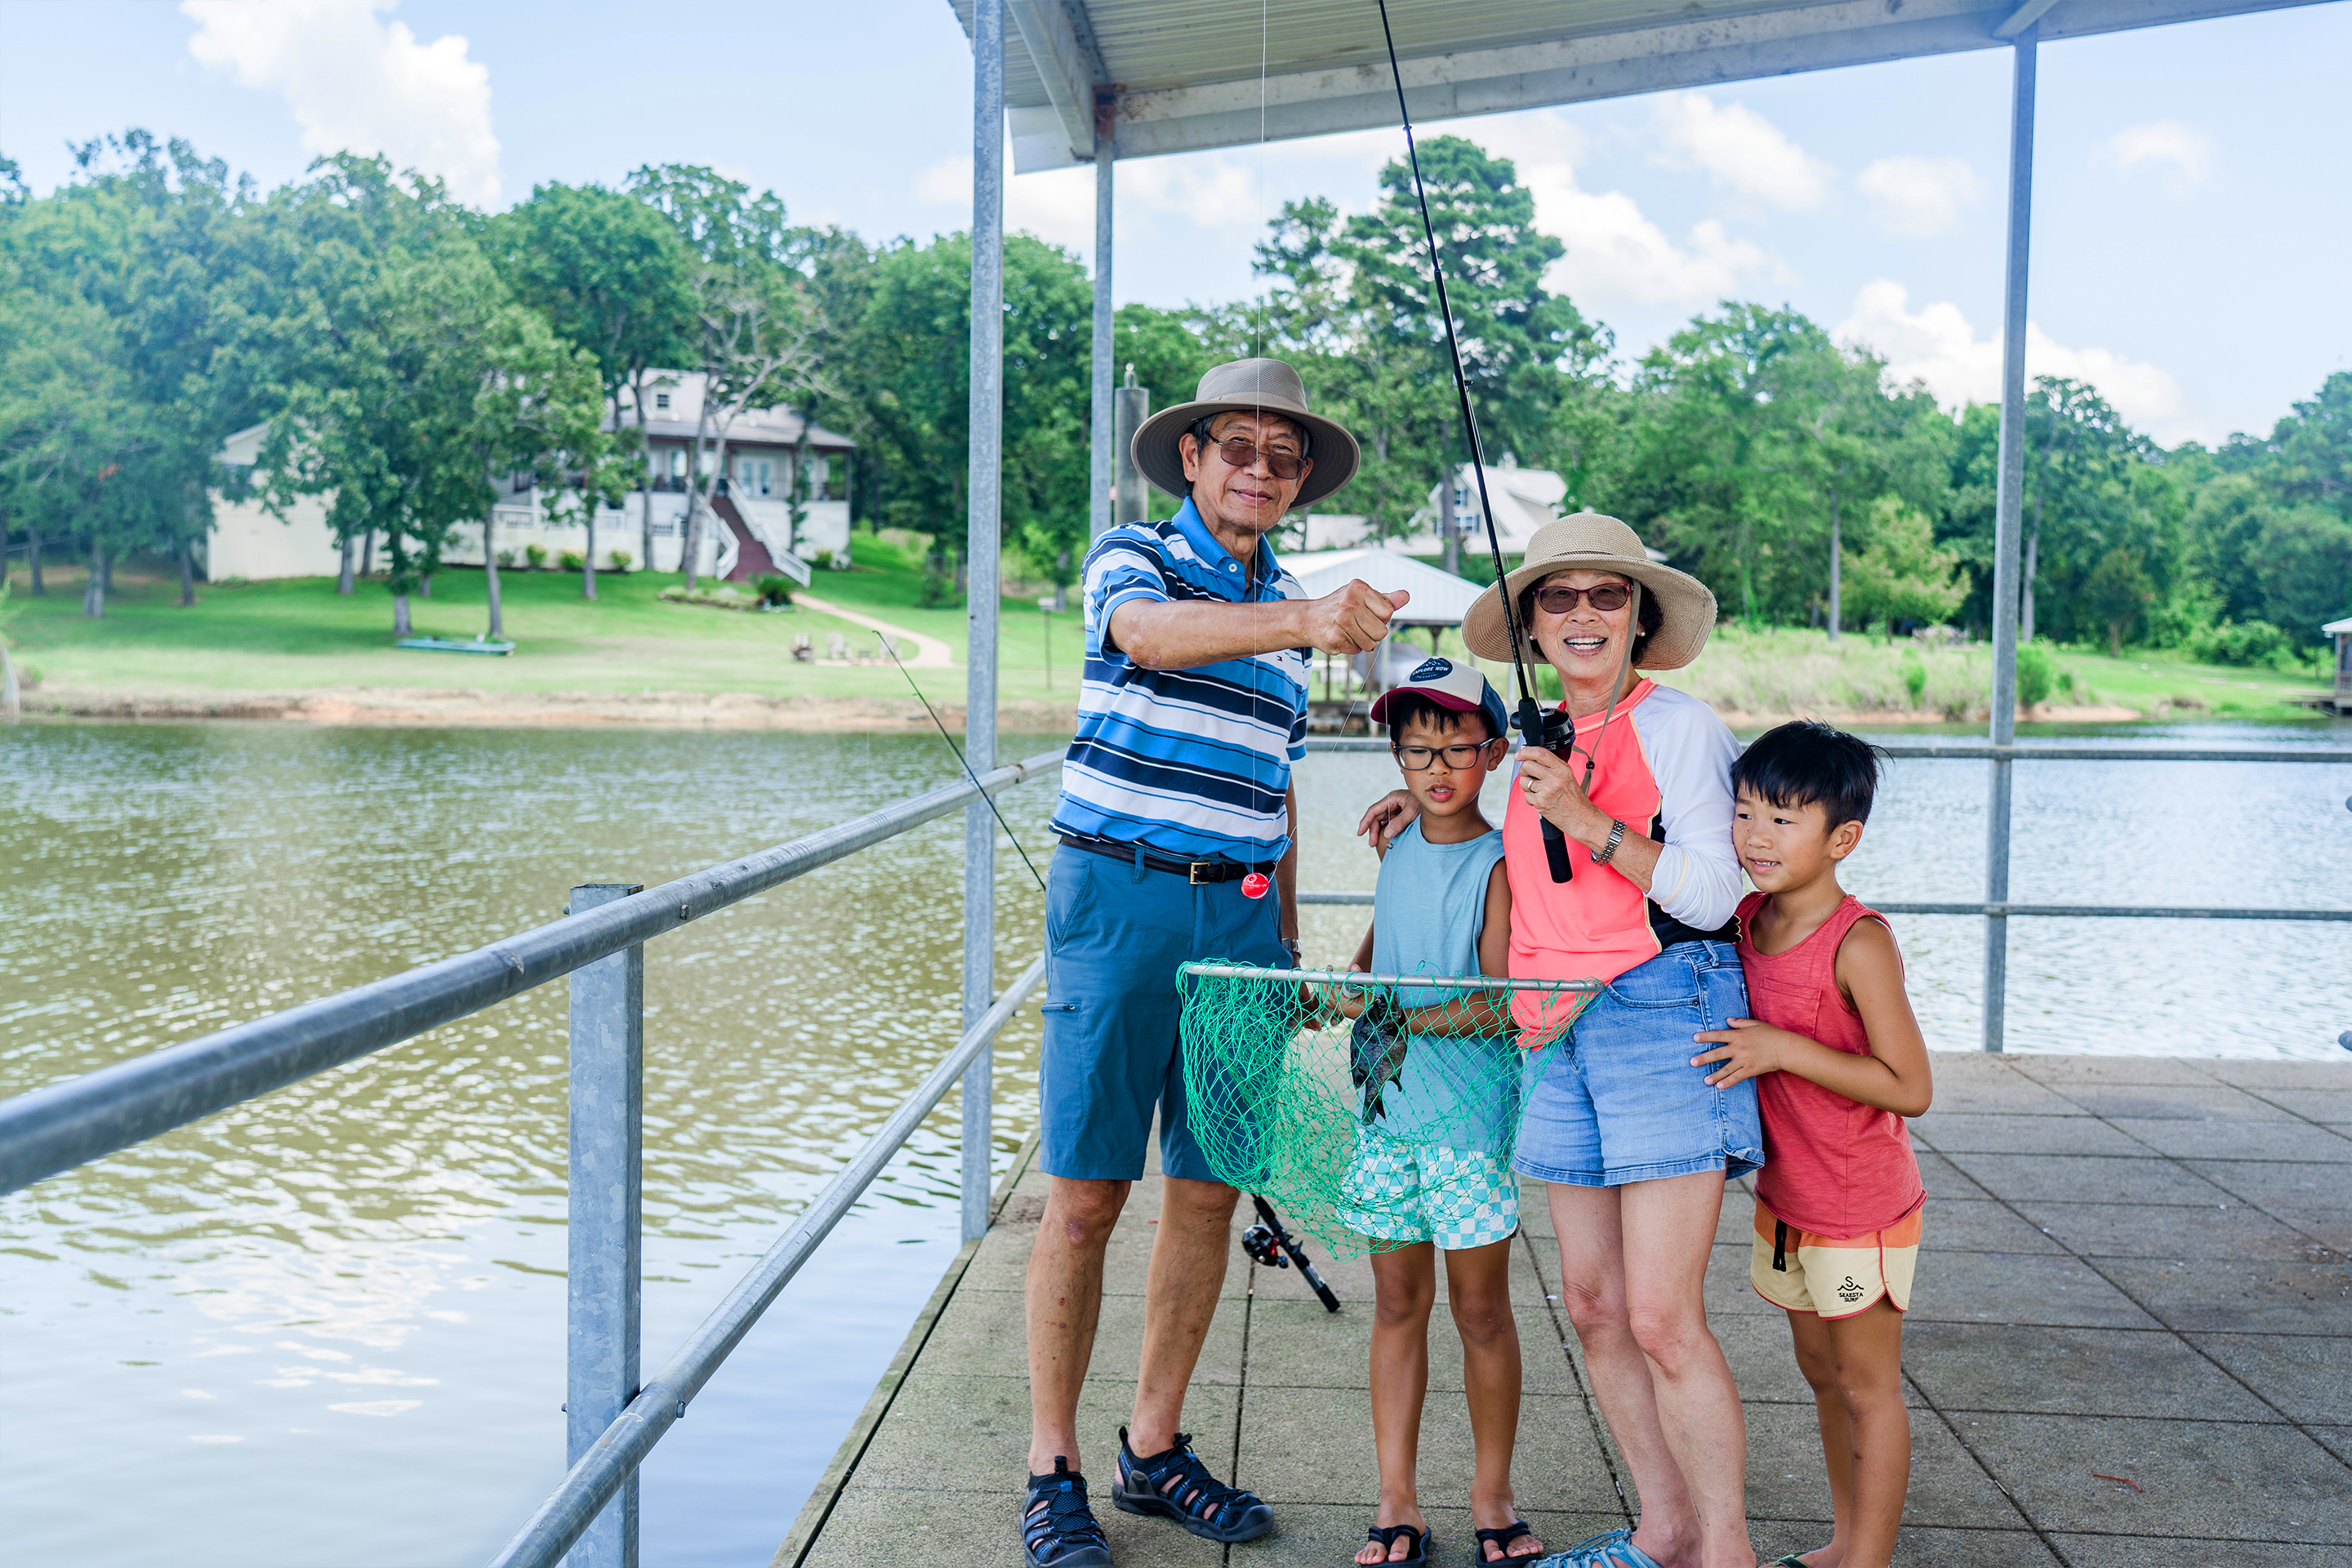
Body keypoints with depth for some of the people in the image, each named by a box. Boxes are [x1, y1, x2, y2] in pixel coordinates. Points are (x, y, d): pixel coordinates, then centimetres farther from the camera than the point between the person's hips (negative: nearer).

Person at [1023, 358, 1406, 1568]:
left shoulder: (1287, 609, 18)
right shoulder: (1134, 557, 0)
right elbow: (1150, 634, -26)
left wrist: (1287, 936, 17)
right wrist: (1301, 623, -42)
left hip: (1241, 914, 6)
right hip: (1122, 895, -5)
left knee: (1208, 1190, 8)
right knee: (1087, 1190, -3)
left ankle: (1154, 1448, 22)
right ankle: (1052, 1468, 9)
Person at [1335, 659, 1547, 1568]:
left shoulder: (1498, 863, -10)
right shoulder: (1395, 842, 8)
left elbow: (1502, 1007, -17)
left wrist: (1401, 1016, -24)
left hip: (1469, 1111, -5)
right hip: (1385, 1102, 5)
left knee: (1480, 1308, 5)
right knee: (1397, 1304, 8)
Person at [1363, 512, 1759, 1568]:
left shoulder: (1678, 723, -5)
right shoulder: (1540, 744, 15)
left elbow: (1710, 894, -12)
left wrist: (1587, 819, -20)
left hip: (1665, 1014, -7)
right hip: (1564, 1032, 7)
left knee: (1663, 1319, -10)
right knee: (1593, 1306, 10)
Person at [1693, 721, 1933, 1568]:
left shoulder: (1859, 943, -23)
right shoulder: (1747, 918, -1)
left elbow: (1910, 1087, -24)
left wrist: (1785, 1049, -27)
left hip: (1860, 1209, -8)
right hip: (1786, 1196, 8)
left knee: (1868, 1389, 6)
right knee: (1822, 1374, 19)